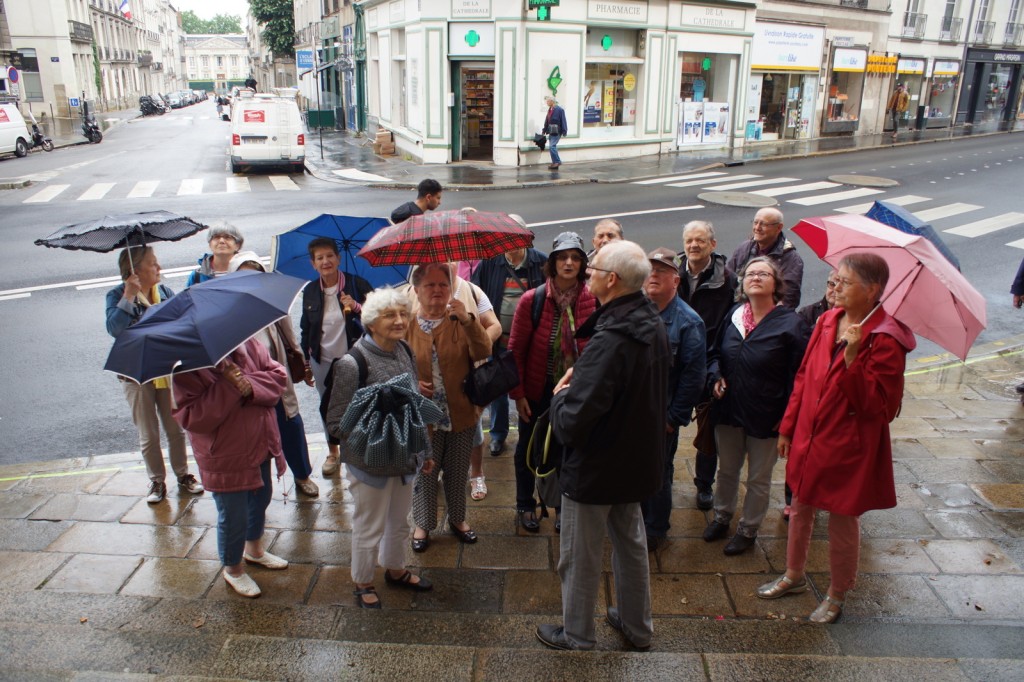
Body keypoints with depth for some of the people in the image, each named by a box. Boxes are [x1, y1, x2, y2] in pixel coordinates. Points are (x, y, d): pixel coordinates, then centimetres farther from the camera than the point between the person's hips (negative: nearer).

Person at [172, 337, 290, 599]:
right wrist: (228, 385, -34)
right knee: (234, 516, 9)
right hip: (226, 458, -6)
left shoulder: (247, 344, -6)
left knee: (261, 500, 26)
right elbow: (191, 418, -26)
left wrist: (250, 385, -24)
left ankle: (254, 550, 54)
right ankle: (232, 569, 38)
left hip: (261, 445, 6)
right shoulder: (188, 366, -19)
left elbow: (278, 375, -5)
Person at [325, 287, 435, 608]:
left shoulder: (405, 352, -1)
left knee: (399, 522, 25)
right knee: (369, 530, 13)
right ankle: (363, 584, 38)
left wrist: (424, 450, 14)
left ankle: (395, 570, 49)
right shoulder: (352, 364, -22)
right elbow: (336, 422, -18)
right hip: (370, 463, -6)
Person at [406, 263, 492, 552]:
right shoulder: (407, 325, -3)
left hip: (461, 414, 1)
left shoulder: (460, 321, -3)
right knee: (424, 473, 12)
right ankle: (423, 524, 33)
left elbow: (483, 352, -20)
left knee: (458, 472, 17)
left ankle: (457, 518, 38)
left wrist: (468, 320, -34)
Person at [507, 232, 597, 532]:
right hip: (537, 391, -1)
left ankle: (563, 507, 38)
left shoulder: (593, 301, -10)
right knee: (529, 448, 16)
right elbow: (516, 349, -8)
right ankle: (525, 506, 39)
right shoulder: (532, 300, -14)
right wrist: (518, 393, -9)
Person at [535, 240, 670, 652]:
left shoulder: (609, 342, -32)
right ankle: (636, 626, 43)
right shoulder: (654, 327, -3)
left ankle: (577, 637, 33)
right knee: (630, 543, 25)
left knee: (580, 557, 13)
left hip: (595, 468, -8)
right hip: (639, 460, 9)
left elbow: (570, 424, -34)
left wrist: (561, 394, -12)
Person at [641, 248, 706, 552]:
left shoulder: (688, 322, -12)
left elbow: (694, 375, -12)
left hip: (661, 414, -4)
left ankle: (655, 529, 31)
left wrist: (675, 416, -13)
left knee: (658, 472, 12)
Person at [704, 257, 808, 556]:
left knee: (759, 478, 13)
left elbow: (797, 375, -12)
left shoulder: (791, 324, -13)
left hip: (765, 417, -4)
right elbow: (716, 353, 15)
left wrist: (787, 416, -16)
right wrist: (716, 376, -5)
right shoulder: (733, 317, 1)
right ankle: (722, 517, 40)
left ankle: (748, 529, 31)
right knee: (727, 470, 20)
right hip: (729, 409, 4)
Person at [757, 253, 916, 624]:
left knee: (842, 522, 11)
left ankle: (837, 595, 33)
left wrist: (852, 357, -33)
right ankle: (794, 576, 42)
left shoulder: (886, 340, -19)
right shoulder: (828, 320, 1)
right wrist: (788, 427, 11)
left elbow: (874, 404, -21)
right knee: (801, 509, 20)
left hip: (849, 448, -6)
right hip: (809, 437, 6)